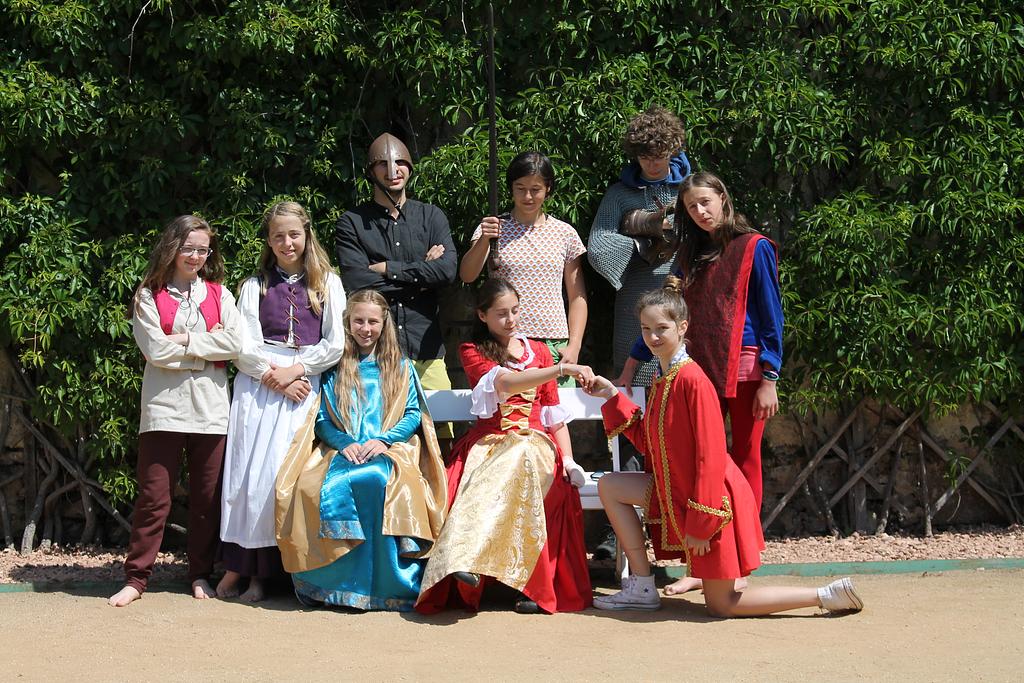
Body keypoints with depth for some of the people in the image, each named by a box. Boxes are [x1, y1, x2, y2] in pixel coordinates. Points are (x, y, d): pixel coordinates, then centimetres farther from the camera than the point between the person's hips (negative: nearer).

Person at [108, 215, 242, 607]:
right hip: (164, 406, -2)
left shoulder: (219, 295, 12)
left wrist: (183, 340, -8)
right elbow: (156, 350, -9)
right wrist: (207, 343, -5)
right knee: (154, 496, -3)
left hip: (210, 408, 3)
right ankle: (136, 578, 4)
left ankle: (201, 574, 17)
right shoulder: (149, 296, 4)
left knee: (207, 497, 6)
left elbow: (234, 343, -4)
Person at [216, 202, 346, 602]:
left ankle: (262, 572, -5)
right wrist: (273, 377, -11)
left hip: (305, 385, -1)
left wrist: (295, 370, -8)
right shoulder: (255, 286, 12)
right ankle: (236, 565, -4)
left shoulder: (327, 283, 10)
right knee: (249, 472, -7)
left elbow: (336, 343, 2)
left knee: (285, 474, -8)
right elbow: (245, 346, 3)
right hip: (258, 384, 1)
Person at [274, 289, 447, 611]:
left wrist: (384, 440, -10)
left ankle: (386, 582, -32)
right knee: (333, 485, -36)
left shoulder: (400, 367, 18)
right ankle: (330, 580, -27)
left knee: (378, 479, -38)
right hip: (342, 451, 1)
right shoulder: (333, 369, 19)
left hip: (389, 451, -1)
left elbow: (413, 414, 8)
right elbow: (322, 419, 11)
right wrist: (345, 443, -9)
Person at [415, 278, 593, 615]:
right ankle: (465, 559, -50)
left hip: (534, 443, 1)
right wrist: (562, 368, -22)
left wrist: (568, 458, -1)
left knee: (520, 461, -38)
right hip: (488, 444, -1)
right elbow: (505, 383, -11)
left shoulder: (539, 351, 21)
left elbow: (555, 414, 16)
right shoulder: (472, 352, 11)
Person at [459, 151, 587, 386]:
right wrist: (484, 240, -25)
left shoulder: (564, 233, 10)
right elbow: (467, 276, -8)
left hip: (554, 346, 1)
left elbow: (577, 297, 12)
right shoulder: (495, 228, 6)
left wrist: (574, 347, 1)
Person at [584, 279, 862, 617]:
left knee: (722, 604, -1)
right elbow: (647, 442, 13)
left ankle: (826, 595, 6)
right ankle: (642, 588, 7)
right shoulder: (662, 379, 7)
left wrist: (699, 523, -23)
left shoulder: (692, 380, -21)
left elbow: (710, 456, -23)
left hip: (711, 498, -9)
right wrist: (613, 396, 9)